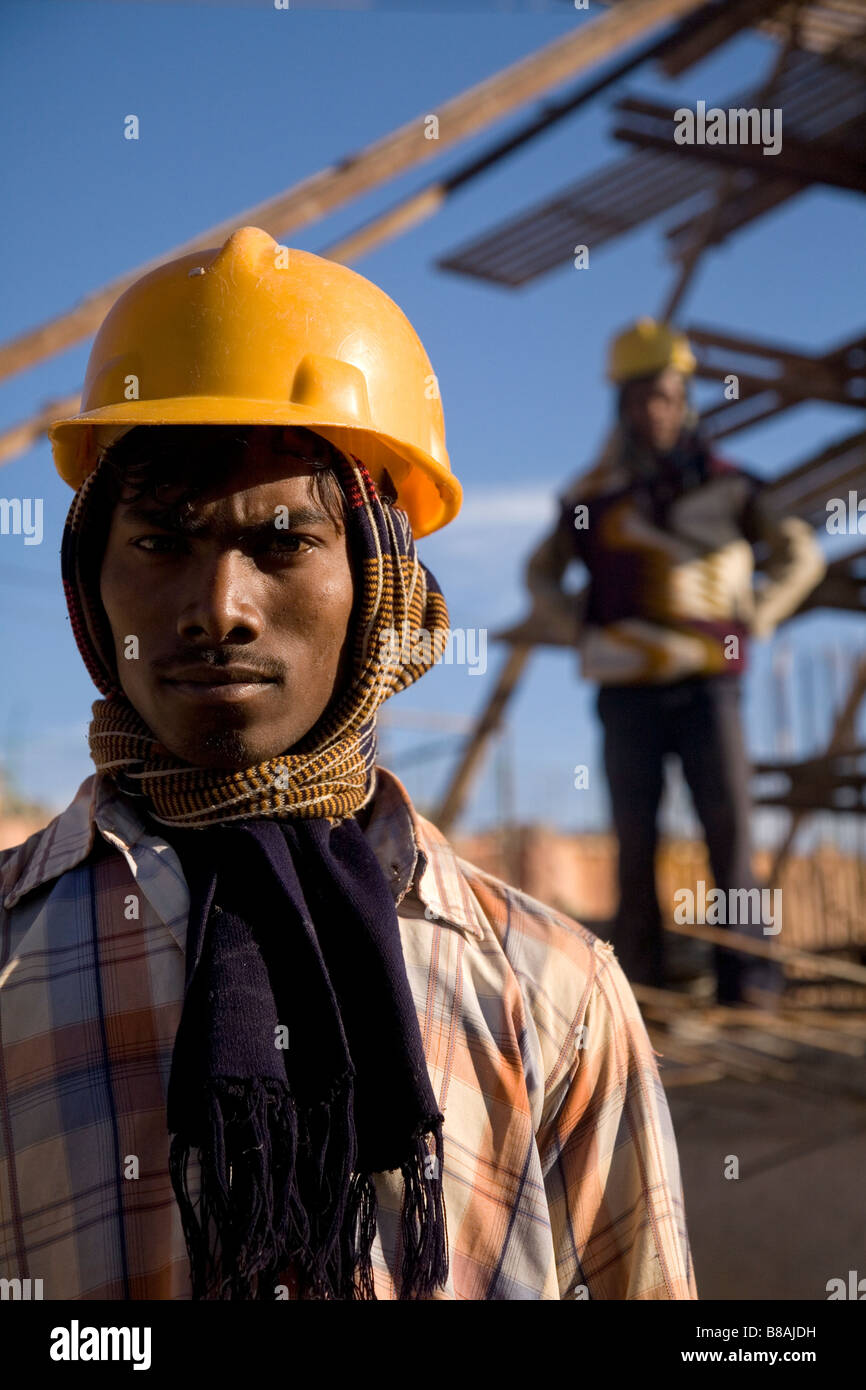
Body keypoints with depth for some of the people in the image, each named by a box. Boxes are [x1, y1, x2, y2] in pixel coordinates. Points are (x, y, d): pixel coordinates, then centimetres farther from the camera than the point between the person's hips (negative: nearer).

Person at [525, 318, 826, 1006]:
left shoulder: (726, 483, 6)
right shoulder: (595, 494, 9)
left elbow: (802, 554, 14)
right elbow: (542, 571, 23)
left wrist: (754, 620, 2)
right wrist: (580, 632, 7)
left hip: (709, 685, -1)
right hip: (627, 692, 1)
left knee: (730, 832, -6)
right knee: (636, 843, 3)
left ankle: (750, 980, -4)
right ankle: (639, 981, 9)